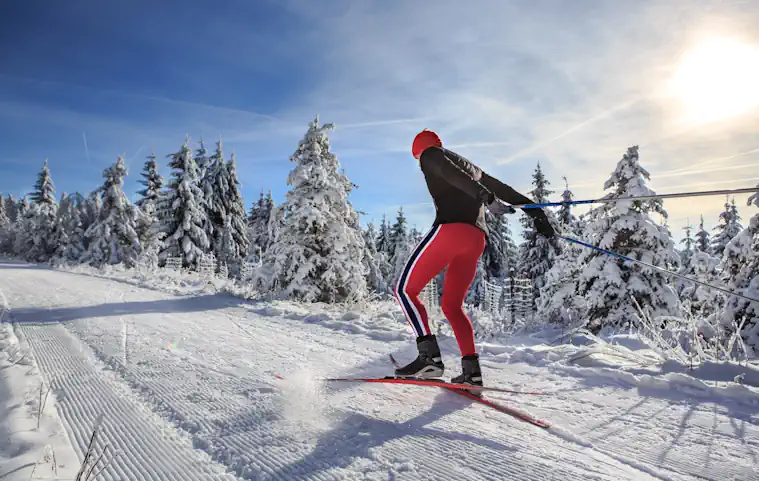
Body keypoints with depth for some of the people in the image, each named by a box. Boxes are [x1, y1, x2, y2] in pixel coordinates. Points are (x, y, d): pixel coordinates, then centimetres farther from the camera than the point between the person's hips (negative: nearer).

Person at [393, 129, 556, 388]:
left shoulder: (430, 154, 11)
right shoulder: (469, 165, 33)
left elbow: (451, 174, -9)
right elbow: (501, 188, 27)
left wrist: (486, 198, -23)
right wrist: (534, 211, 24)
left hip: (450, 229, -7)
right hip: (477, 238, 8)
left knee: (405, 290, 0)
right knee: (452, 305, 16)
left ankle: (429, 356, -14)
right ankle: (472, 370, 5)